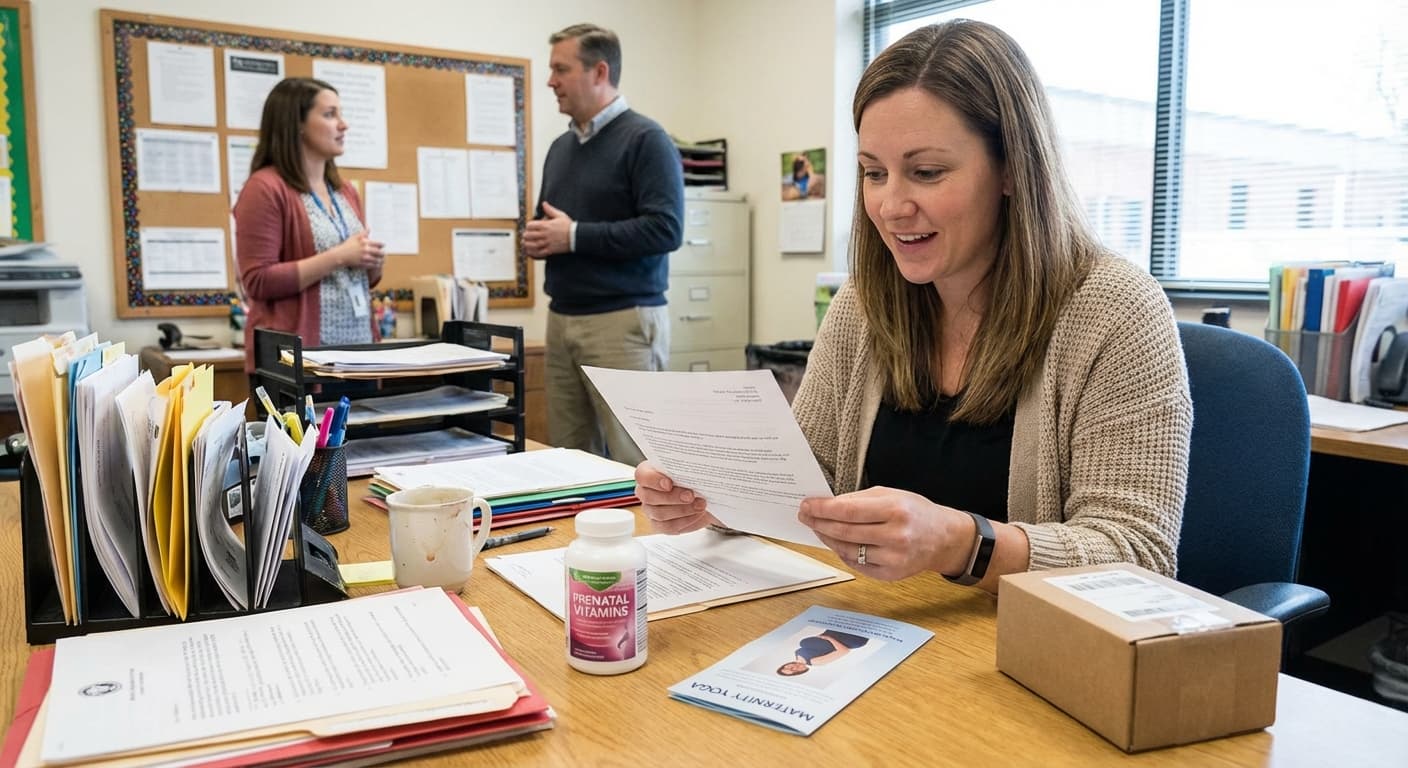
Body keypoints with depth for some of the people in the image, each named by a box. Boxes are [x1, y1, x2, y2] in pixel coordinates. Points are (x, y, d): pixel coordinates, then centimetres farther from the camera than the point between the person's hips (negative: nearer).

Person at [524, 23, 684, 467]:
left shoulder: (644, 139, -7)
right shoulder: (561, 147, 17)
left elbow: (665, 229, -18)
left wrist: (574, 236, -16)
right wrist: (536, 240, 2)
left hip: (624, 320, -8)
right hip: (561, 319, 8)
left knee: (633, 459, -3)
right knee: (568, 456, 11)